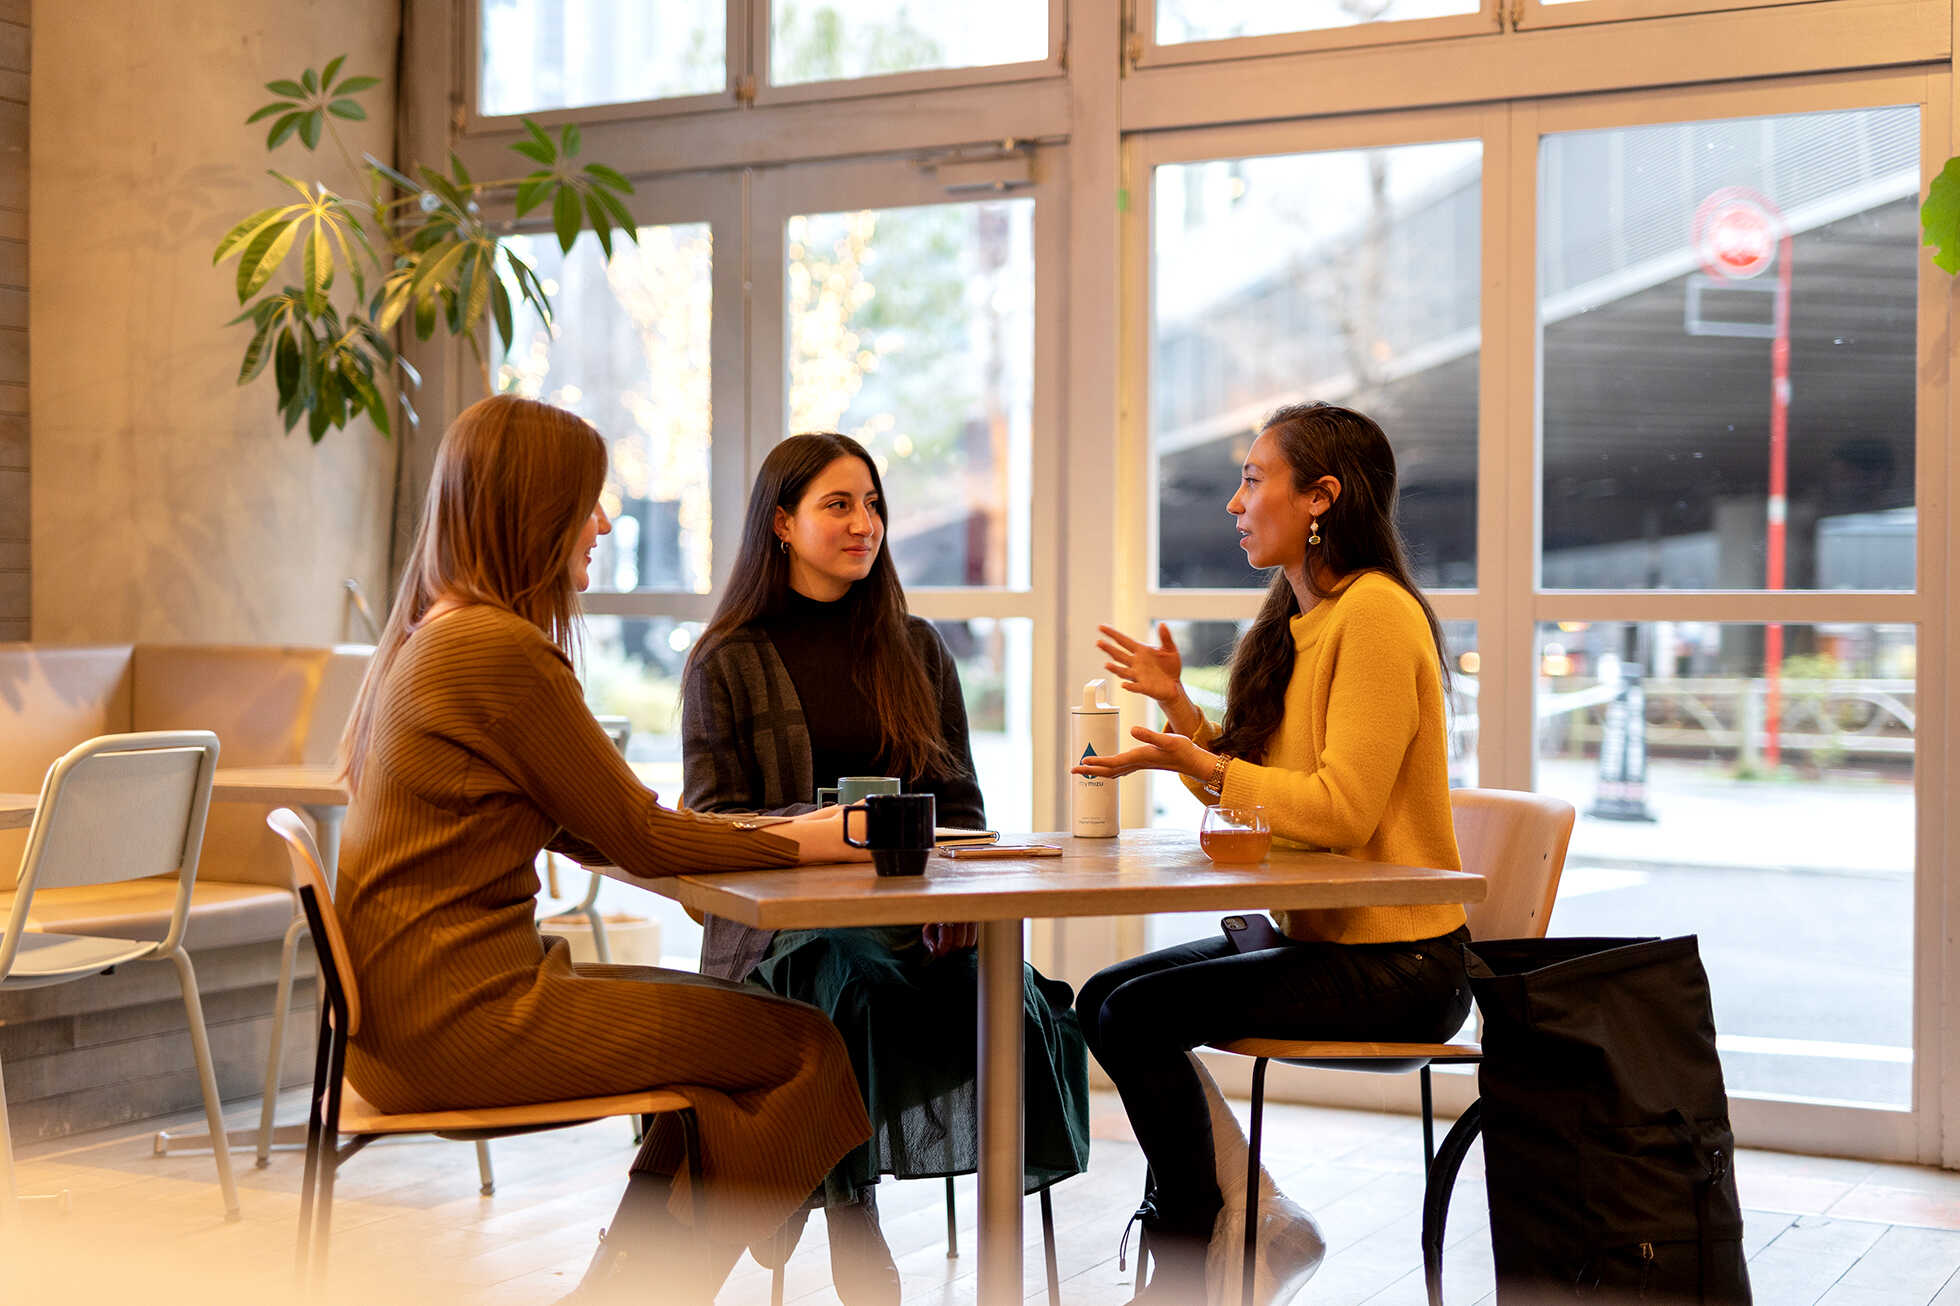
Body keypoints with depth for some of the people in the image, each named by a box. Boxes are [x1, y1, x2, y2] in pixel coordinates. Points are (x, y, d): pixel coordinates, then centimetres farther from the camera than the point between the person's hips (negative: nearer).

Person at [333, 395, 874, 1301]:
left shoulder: (428, 636, 15)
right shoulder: (503, 648, -16)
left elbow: (587, 832, 15)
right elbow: (637, 836, -11)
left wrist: (778, 829, 9)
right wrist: (799, 844, 2)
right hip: (467, 1016, -10)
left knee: (733, 1014, 19)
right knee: (805, 1047, -6)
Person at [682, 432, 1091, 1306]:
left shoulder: (916, 650, 19)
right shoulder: (728, 661, 8)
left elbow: (960, 803, 18)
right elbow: (712, 827, 1)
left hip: (917, 916, 3)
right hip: (779, 927, -3)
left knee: (1011, 996, -30)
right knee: (848, 979, -38)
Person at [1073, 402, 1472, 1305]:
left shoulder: (1377, 612, -16)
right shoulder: (1291, 621, 13)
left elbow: (1341, 810, -22)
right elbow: (1250, 792, 14)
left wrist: (1198, 766, -27)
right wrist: (1178, 707, 4)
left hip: (1395, 959, -9)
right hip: (1312, 933, 10)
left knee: (1138, 1016, -16)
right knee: (1104, 998, 4)